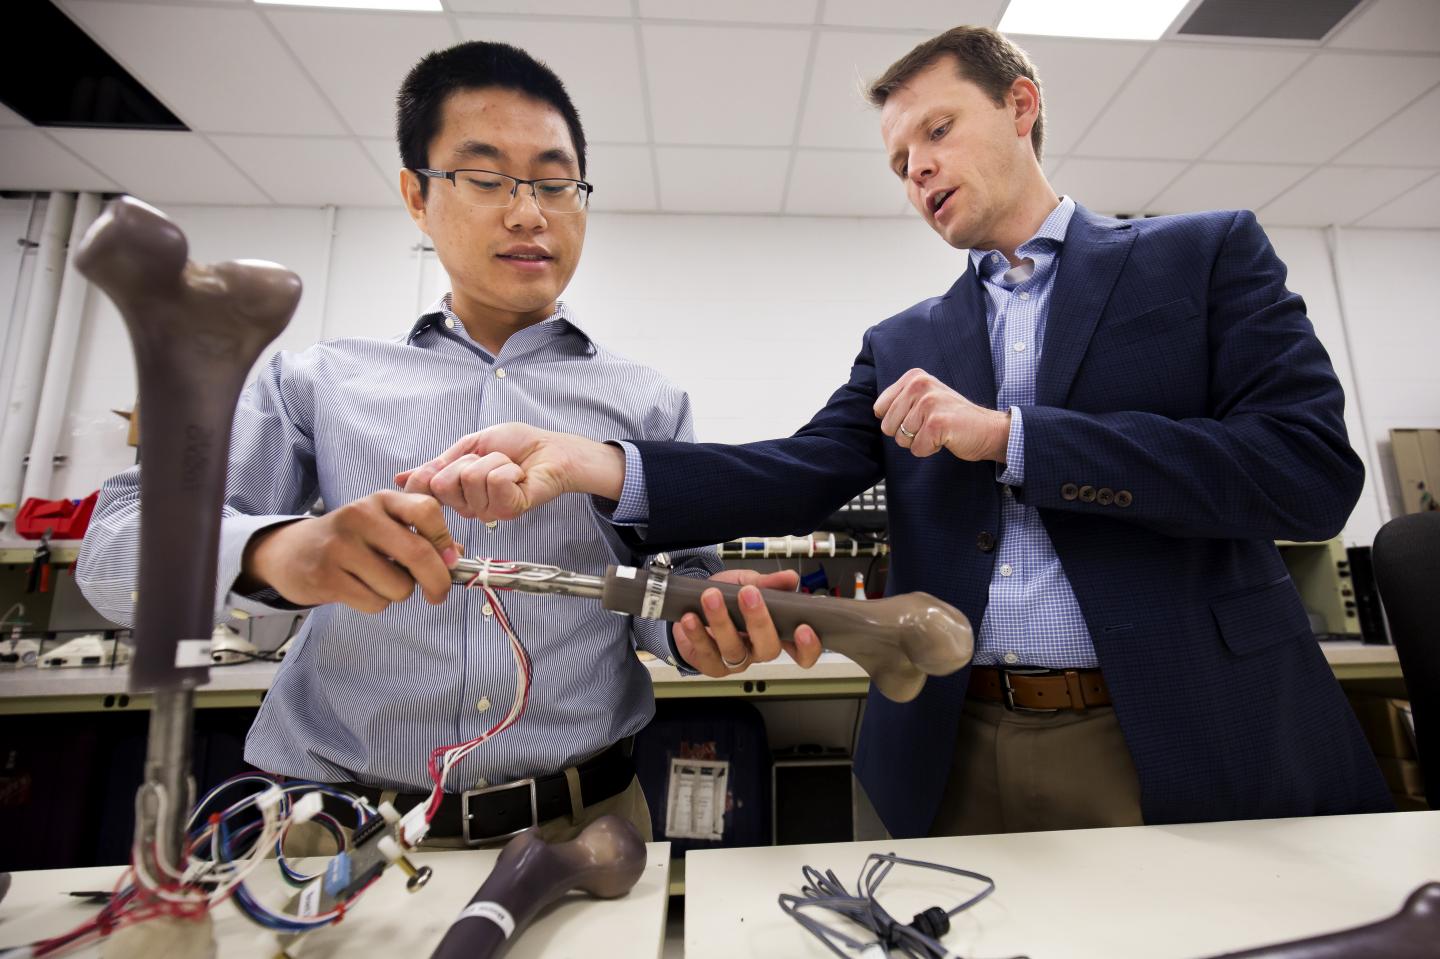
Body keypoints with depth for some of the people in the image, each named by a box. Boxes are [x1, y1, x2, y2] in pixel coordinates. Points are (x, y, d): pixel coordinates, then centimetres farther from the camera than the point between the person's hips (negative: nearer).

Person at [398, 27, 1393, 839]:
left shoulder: (1208, 253, 2)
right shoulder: (902, 343, 8)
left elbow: (1314, 470, -9)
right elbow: (802, 479, -6)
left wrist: (1006, 432, -16)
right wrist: (588, 461, -20)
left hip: (1194, 742, -1)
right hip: (964, 755, 2)